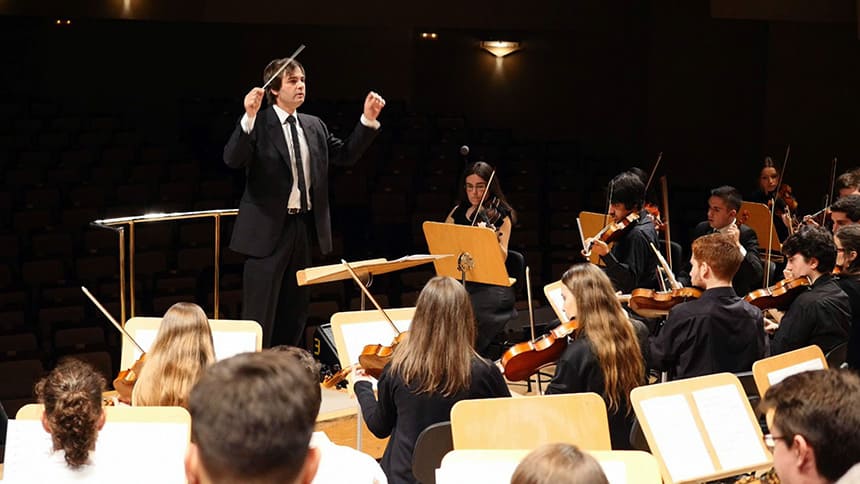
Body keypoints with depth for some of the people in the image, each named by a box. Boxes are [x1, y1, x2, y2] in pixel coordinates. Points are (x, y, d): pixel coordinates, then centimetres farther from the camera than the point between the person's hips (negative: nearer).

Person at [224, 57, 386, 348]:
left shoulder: (314, 126, 13)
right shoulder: (258, 126, -7)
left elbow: (345, 154, 12)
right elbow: (232, 159, -21)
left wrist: (369, 119, 2)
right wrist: (249, 117, -34)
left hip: (305, 226, 7)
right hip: (269, 228, -7)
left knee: (296, 310, 15)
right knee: (260, 314, -3)